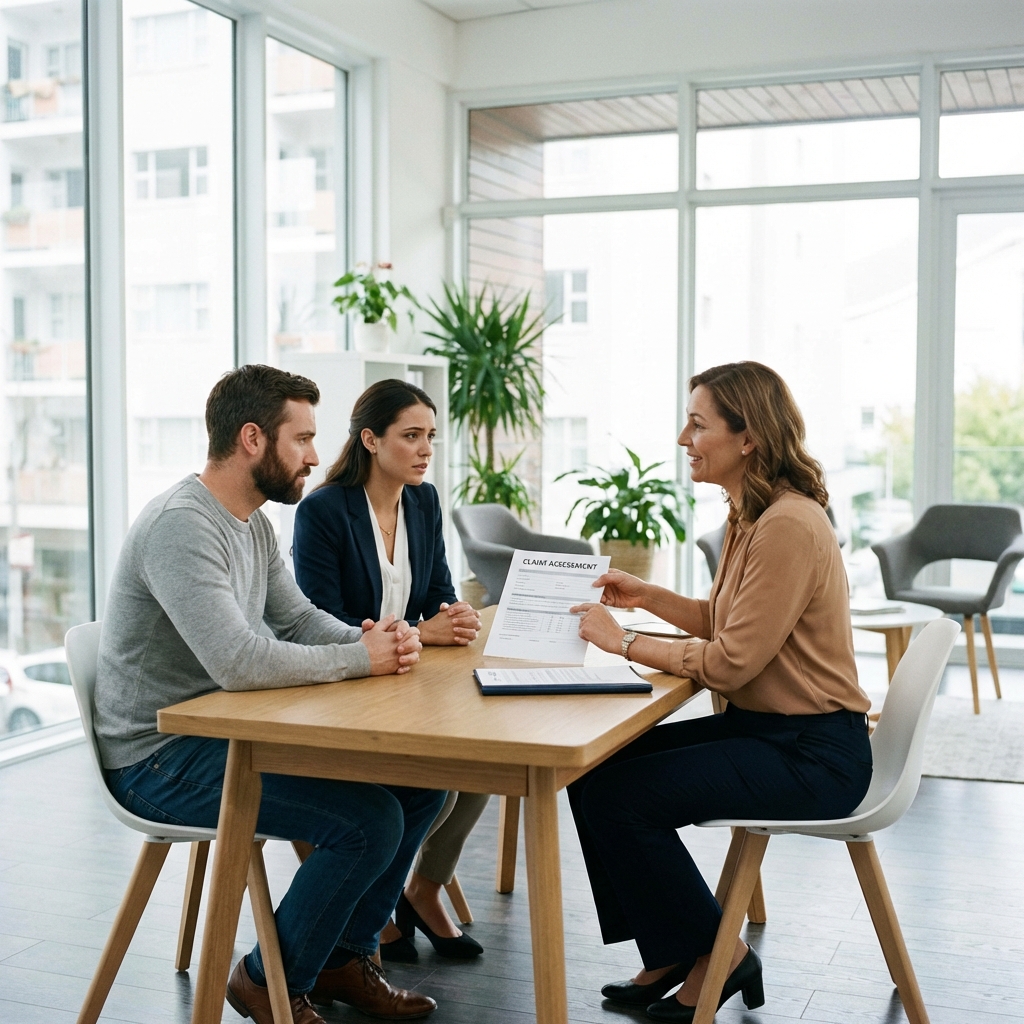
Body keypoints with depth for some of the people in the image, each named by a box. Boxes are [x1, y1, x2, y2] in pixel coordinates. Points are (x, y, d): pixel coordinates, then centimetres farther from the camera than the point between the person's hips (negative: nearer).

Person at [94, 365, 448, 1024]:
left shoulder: (254, 523, 9)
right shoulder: (181, 525, -23)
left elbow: (299, 618, 14)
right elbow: (238, 661, -32)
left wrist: (379, 640, -7)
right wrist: (360, 658, -20)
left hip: (228, 729, 10)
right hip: (161, 757, -10)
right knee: (369, 821, -22)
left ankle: (345, 958, 17)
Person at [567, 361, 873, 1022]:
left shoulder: (788, 526, -22)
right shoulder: (751, 516, 9)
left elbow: (732, 662, -23)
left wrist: (626, 644, -14)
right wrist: (649, 597, 9)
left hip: (811, 756, -10)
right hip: (764, 727, 10)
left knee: (618, 795, -15)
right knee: (595, 772, 2)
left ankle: (716, 957, 6)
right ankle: (668, 959, 14)